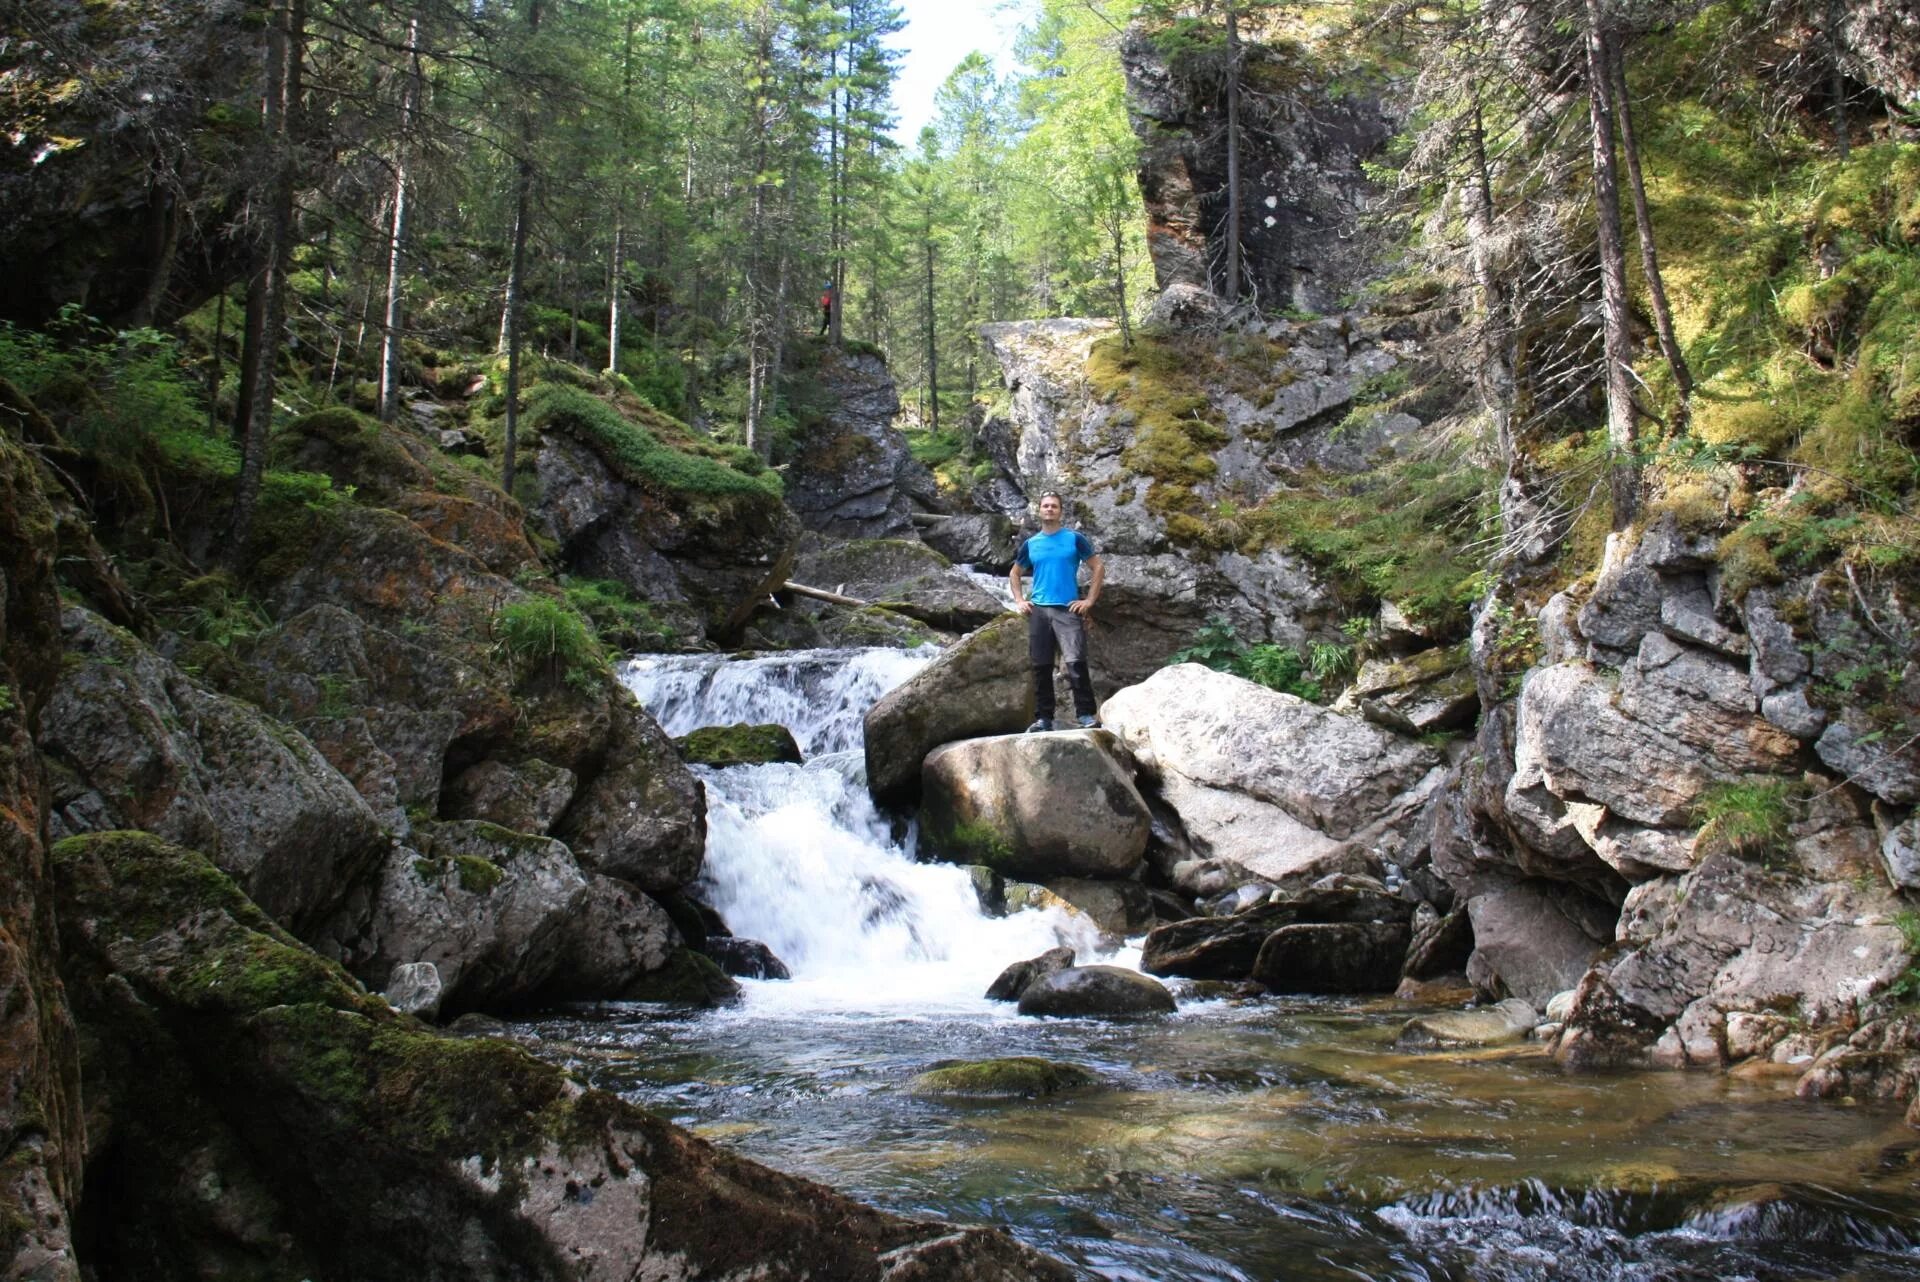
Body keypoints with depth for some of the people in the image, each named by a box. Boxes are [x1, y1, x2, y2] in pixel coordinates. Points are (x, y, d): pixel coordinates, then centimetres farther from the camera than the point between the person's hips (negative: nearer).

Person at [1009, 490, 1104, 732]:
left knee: (1076, 663, -17)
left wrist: (1089, 600, -4)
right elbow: (1014, 573, 25)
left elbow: (1099, 567, 4)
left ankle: (1086, 714, -15)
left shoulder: (1075, 538, 3)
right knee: (1041, 667, 3)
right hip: (1038, 610, 4)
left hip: (1068, 609, -4)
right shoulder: (1030, 544, 13)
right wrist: (1019, 601, 10)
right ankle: (1043, 718, 8)